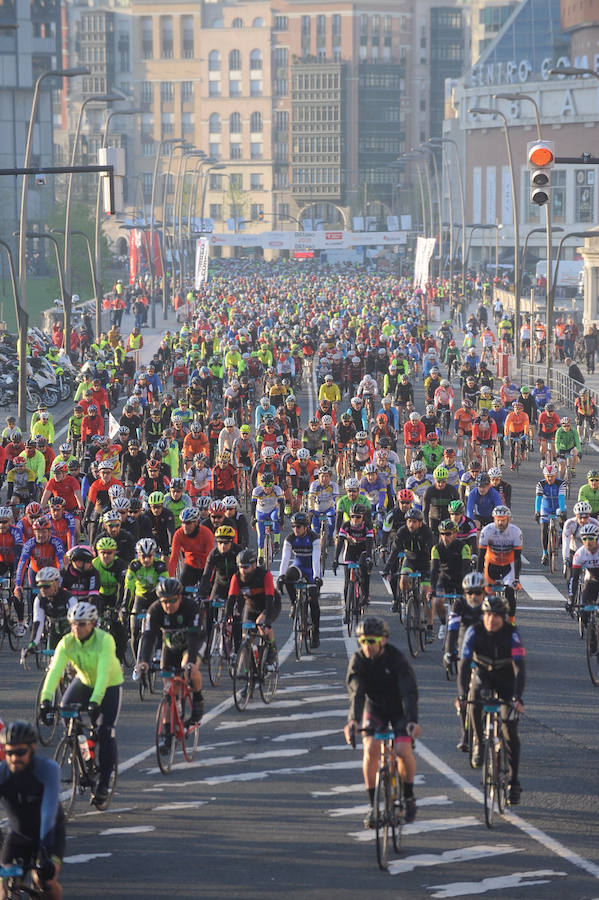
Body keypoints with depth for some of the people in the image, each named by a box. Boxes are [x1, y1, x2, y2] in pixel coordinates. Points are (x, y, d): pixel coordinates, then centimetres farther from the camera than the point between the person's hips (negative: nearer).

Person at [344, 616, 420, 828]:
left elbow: (409, 692, -34)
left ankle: (409, 796, 6)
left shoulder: (396, 658, -26)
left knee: (403, 751, -21)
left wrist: (412, 720, -49)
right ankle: (373, 805, -9)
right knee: (370, 750, -19)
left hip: (399, 708, -2)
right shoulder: (358, 660, -18)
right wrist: (353, 720, -46)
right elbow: (356, 692, -29)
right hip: (375, 708, 2)